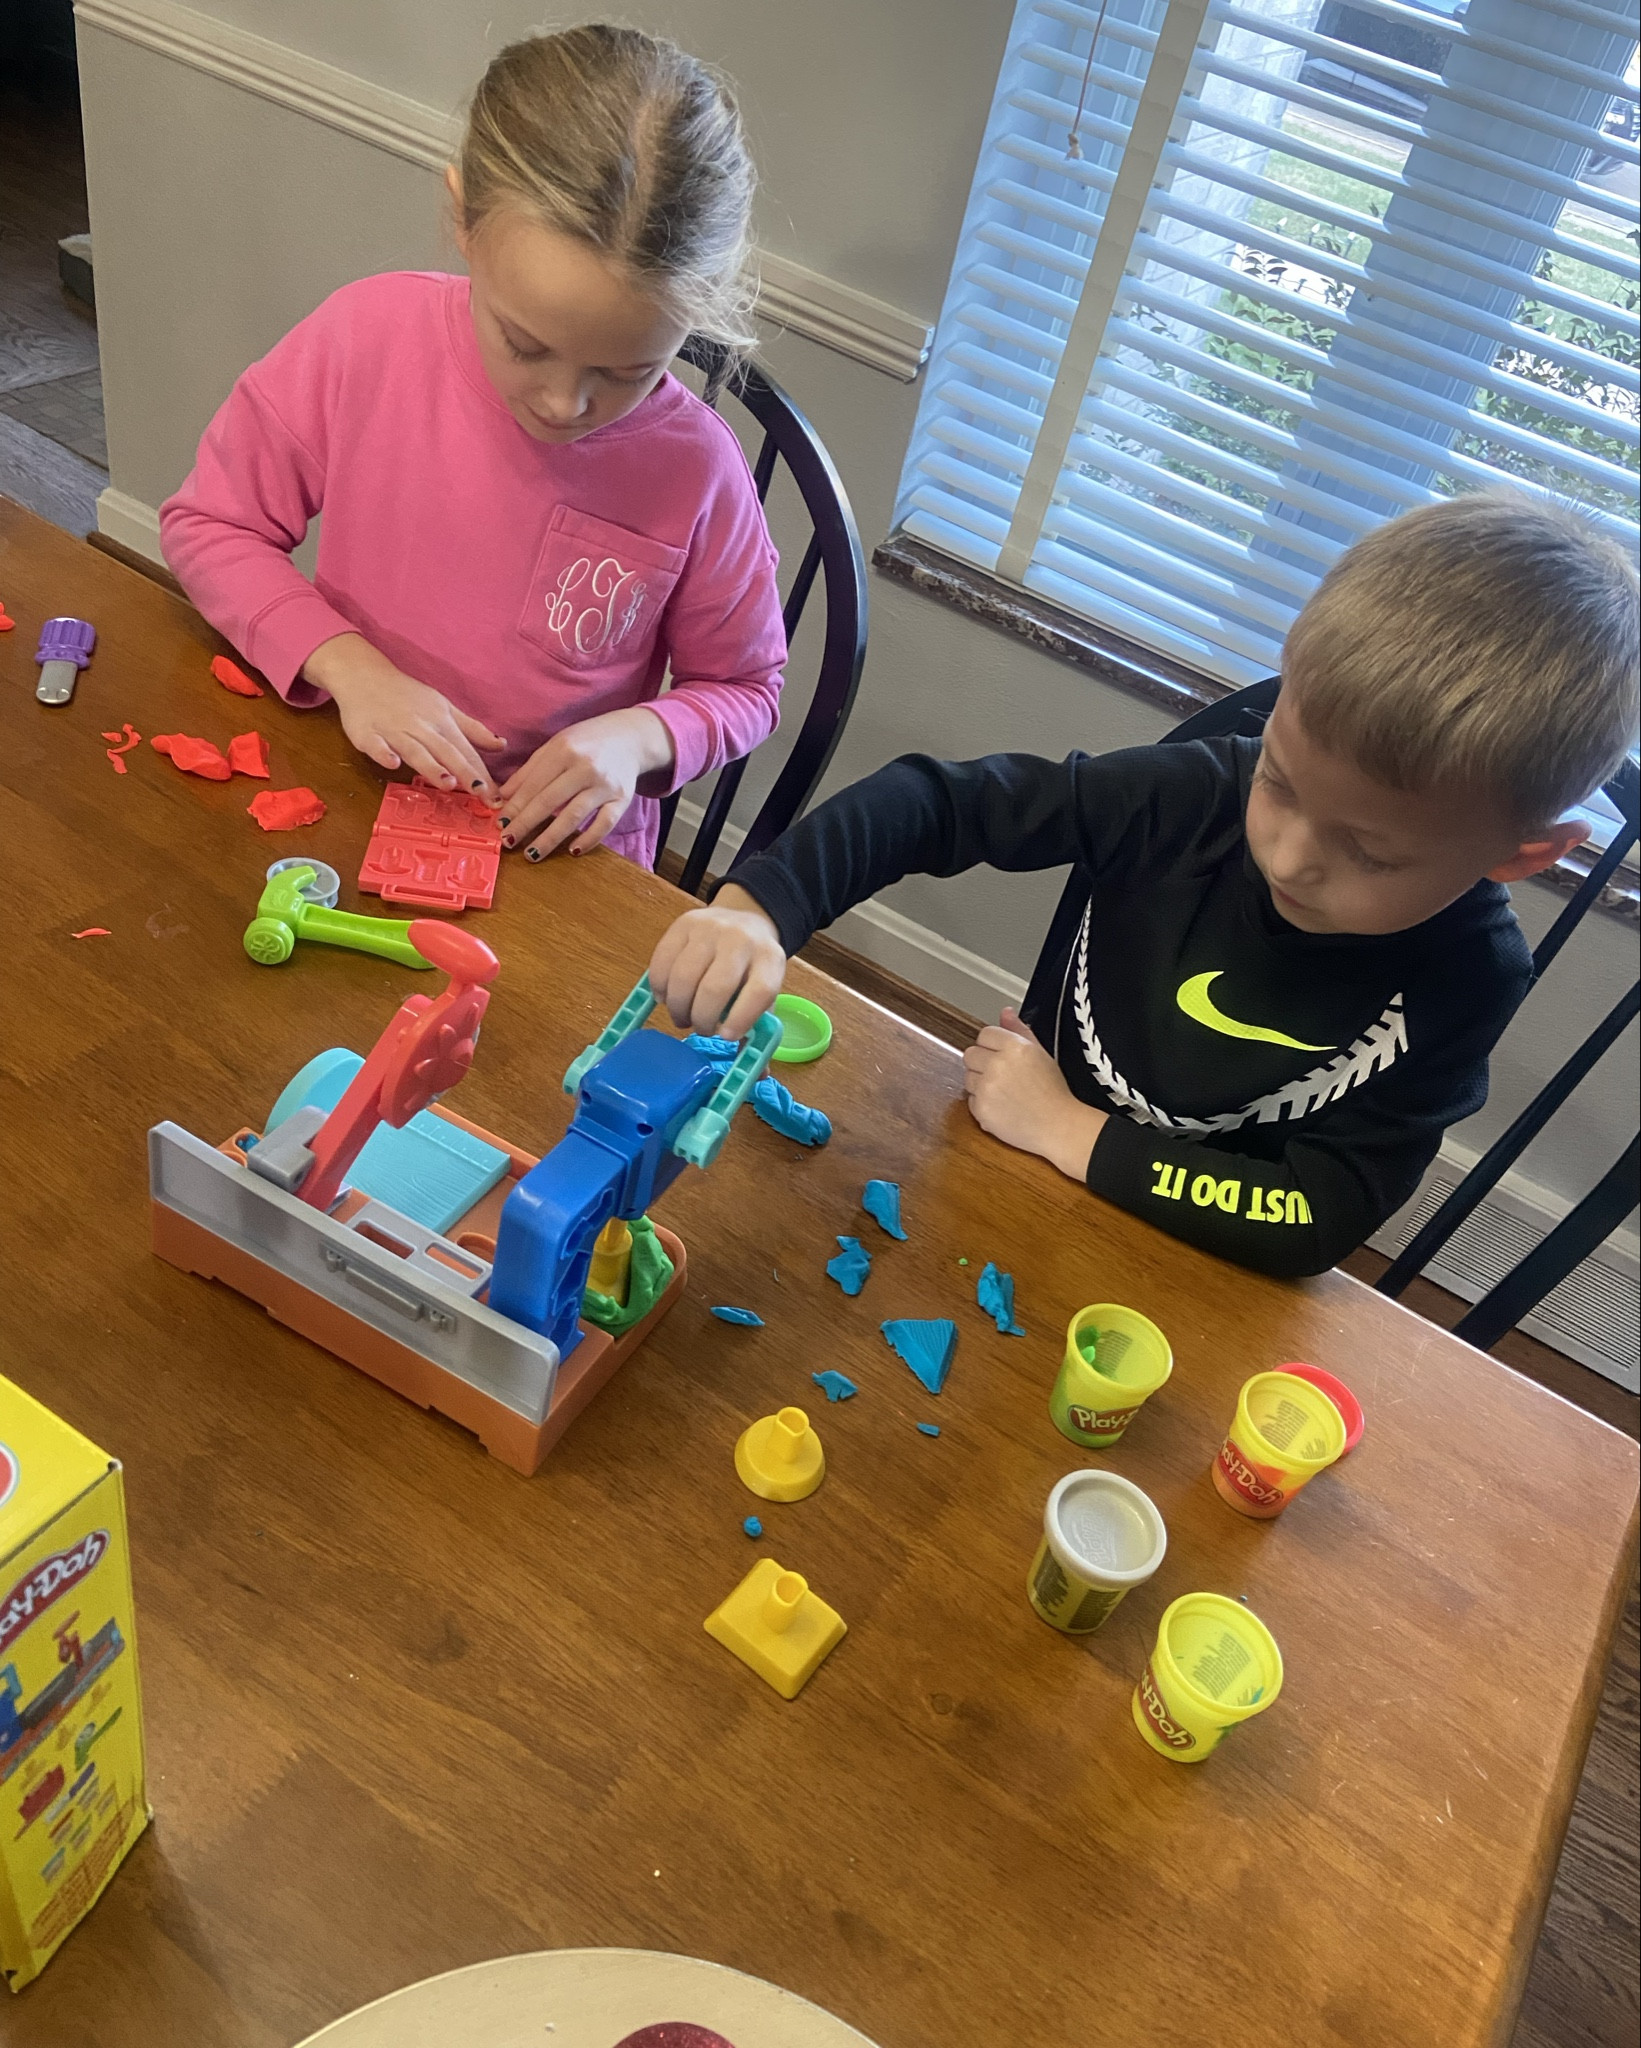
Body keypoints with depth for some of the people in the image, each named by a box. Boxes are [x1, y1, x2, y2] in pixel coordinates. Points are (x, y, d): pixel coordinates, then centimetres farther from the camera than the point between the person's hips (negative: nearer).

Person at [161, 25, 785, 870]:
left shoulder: (696, 472, -15)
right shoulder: (366, 336, -12)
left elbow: (745, 688, 1)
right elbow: (206, 522, 0)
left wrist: (637, 736, -19)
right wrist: (347, 665, -15)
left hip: (558, 855, -1)